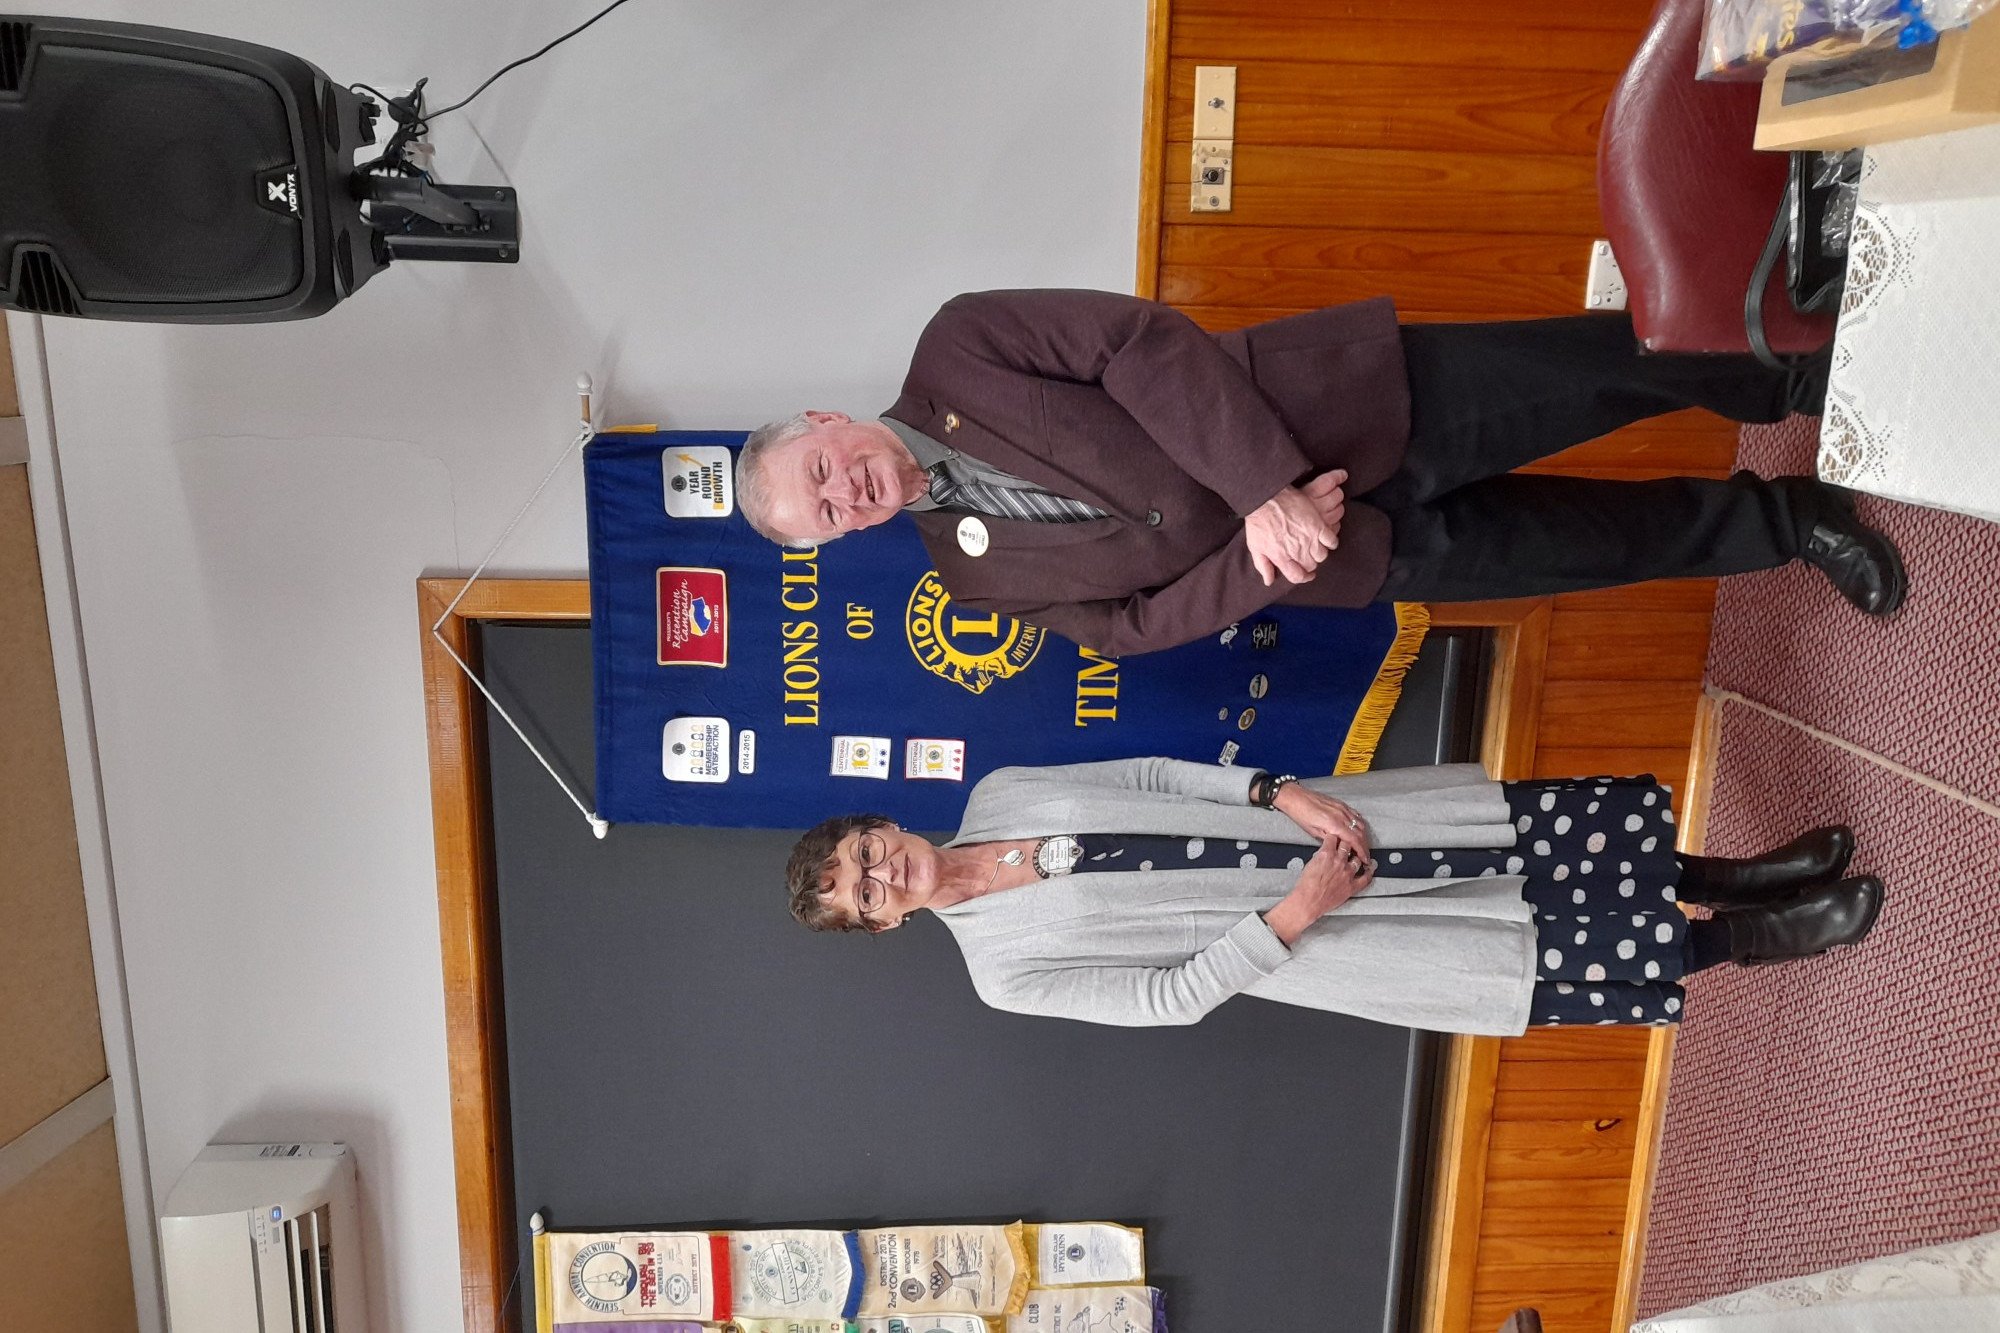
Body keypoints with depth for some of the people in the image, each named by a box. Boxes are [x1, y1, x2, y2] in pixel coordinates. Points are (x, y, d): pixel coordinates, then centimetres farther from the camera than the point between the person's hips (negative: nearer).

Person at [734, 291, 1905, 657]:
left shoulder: (954, 353, -9)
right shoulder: (976, 566, 1)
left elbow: (1143, 341, -17)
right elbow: (1137, 621, -1)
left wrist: (1261, 486, -26)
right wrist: (1264, 550, -17)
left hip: (1357, 401, -2)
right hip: (1356, 556, 2)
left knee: (1623, 366, -1)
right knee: (1613, 545, 3)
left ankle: (1810, 373, 26)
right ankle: (1786, 521, 29)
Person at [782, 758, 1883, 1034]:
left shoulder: (997, 793, -1)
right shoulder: (1009, 971, -11)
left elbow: (1156, 775, 3)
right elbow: (1171, 997, -11)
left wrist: (1281, 794, -10)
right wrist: (1288, 920, -19)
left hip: (1313, 821, 4)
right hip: (1286, 939, -4)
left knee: (1579, 831, -1)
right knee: (1573, 962, -6)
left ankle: (1729, 879, 24)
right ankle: (1738, 939, 20)